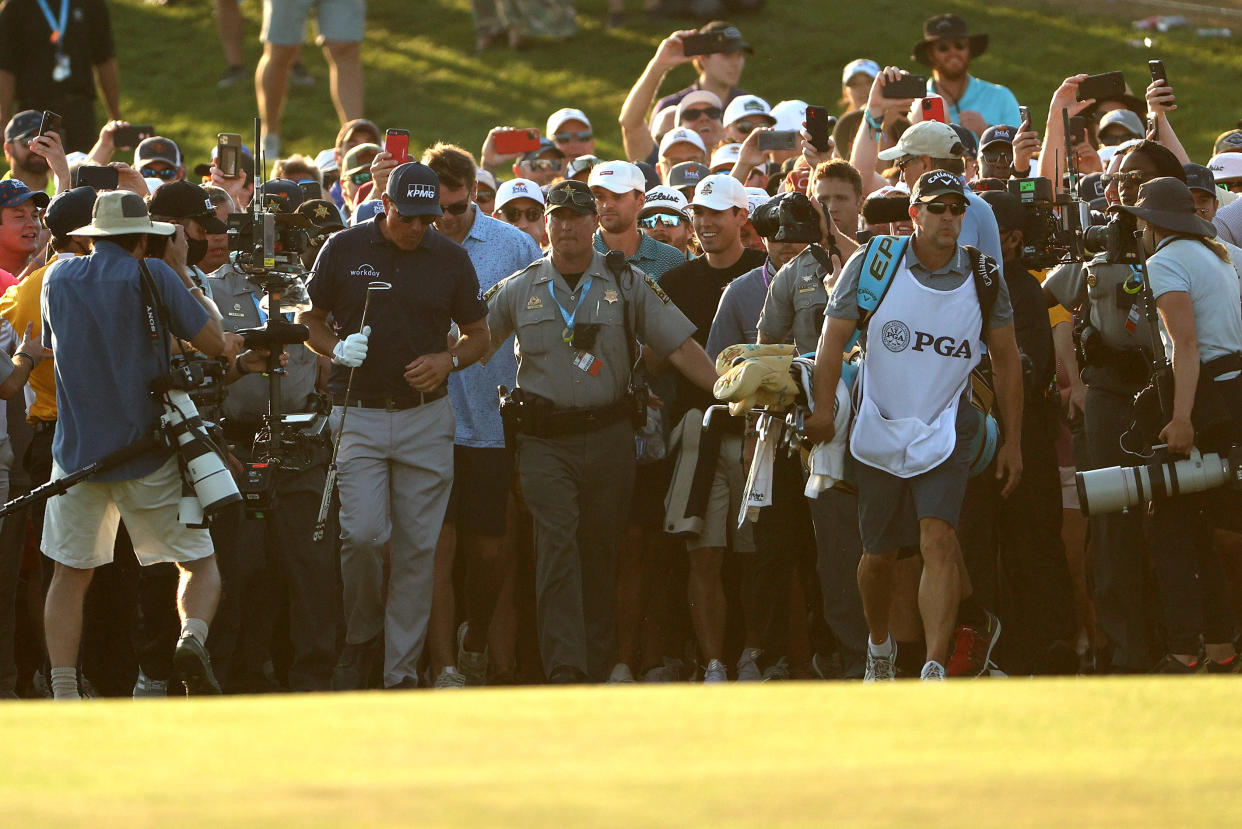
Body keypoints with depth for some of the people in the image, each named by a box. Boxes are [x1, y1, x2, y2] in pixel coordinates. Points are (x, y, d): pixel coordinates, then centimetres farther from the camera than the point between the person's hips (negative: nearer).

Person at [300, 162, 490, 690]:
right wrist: (336, 349, -11)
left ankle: (402, 670, 7)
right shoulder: (344, 250, 1)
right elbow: (308, 320, 10)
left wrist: (447, 361, -9)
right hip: (358, 414, -1)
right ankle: (361, 637, 11)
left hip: (426, 416, 1)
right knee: (362, 534, -15)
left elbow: (478, 335, 12)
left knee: (418, 546, 0)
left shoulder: (450, 258, 3)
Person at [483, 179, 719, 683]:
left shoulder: (627, 285, 6)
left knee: (599, 552, 6)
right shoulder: (519, 291, 8)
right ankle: (564, 667, -21)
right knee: (557, 546, -13)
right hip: (544, 440, -1)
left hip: (607, 437, 1)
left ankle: (596, 667, 15)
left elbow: (681, 348, 3)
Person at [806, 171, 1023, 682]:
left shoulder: (984, 278, 0)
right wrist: (823, 408, -11)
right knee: (879, 552, 10)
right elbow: (834, 336, 0)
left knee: (939, 540, -19)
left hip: (944, 433, -1)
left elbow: (1006, 361, 9)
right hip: (878, 430, 1)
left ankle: (935, 669, -27)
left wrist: (1013, 442, 8)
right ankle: (879, 648, 37)